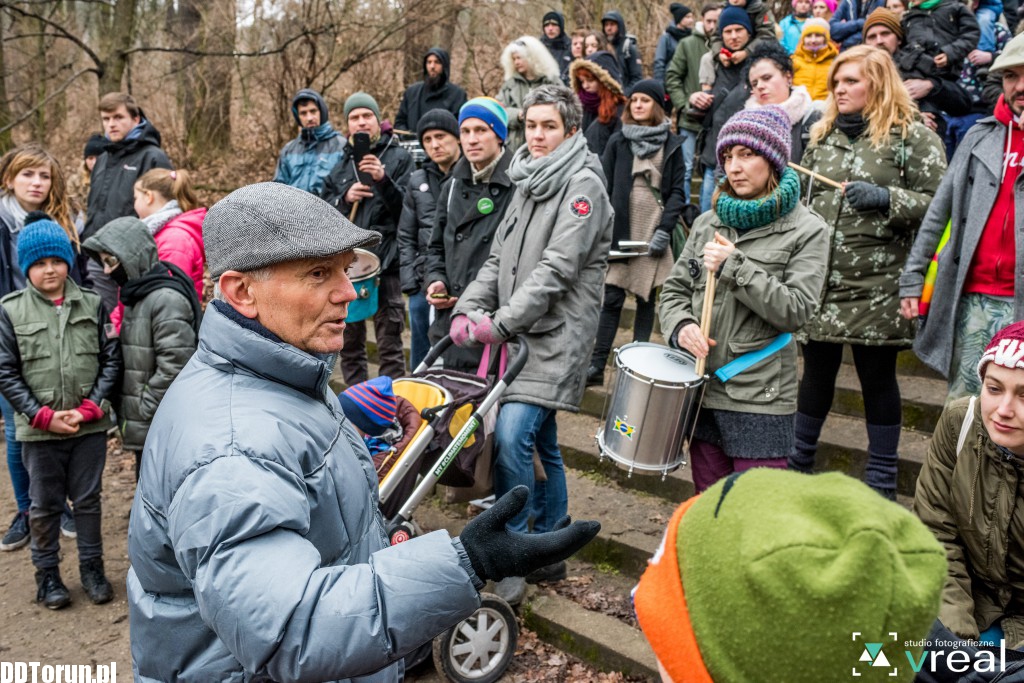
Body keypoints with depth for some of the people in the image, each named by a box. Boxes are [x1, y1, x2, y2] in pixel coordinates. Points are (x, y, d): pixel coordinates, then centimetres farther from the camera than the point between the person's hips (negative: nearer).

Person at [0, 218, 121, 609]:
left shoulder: (92, 305, -1)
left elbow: (111, 361, 1)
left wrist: (90, 408, -9)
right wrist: (43, 416, -10)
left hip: (90, 426, 1)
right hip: (39, 430, 0)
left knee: (88, 500, 13)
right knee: (45, 505, 13)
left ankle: (92, 567, 28)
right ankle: (47, 573, 29)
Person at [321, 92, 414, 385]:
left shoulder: (400, 158, 4)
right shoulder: (341, 166, 18)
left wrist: (384, 180, -23)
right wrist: (344, 198, -4)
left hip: (386, 262, -5)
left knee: (389, 345, -4)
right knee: (349, 343, 11)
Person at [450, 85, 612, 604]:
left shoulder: (583, 185, -9)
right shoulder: (528, 182, 17)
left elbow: (557, 269, -18)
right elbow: (498, 259, 15)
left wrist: (500, 324, -19)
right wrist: (467, 308, 0)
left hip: (556, 333, -8)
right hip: (520, 332, 8)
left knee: (512, 435, -18)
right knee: (542, 441, 14)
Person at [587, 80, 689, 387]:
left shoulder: (672, 145, 7)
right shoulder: (618, 142, 8)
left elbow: (678, 192, 3)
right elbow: (605, 188, 5)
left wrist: (664, 230, -9)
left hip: (654, 234, 0)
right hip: (621, 231, 0)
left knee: (646, 299, 6)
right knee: (612, 298, -2)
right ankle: (597, 364, 0)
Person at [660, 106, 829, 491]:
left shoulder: (806, 231, -4)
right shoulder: (708, 223, 10)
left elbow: (796, 310, -14)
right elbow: (674, 290, 11)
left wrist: (734, 267, -18)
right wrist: (681, 326, -10)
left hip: (760, 402, -5)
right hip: (703, 390, 5)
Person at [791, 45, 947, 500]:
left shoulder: (913, 137, -2)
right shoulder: (822, 135, 15)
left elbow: (938, 203, -8)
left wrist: (885, 198, -20)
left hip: (877, 284, -4)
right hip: (819, 276, 5)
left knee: (877, 375, 5)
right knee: (817, 368, 14)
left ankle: (882, 477, 18)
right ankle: (800, 457, 29)